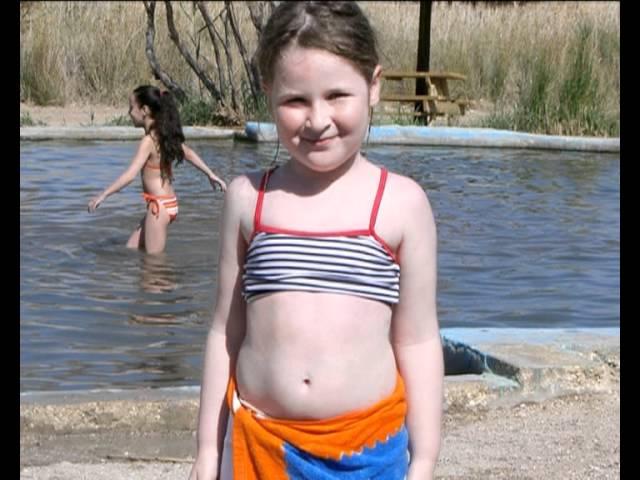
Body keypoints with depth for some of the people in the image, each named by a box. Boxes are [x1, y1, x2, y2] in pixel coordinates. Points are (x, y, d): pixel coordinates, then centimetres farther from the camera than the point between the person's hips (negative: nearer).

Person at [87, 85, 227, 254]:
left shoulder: (149, 141, -18)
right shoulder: (166, 135, 6)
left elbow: (130, 175, -25)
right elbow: (189, 154, 17)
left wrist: (103, 195, -22)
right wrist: (211, 174, 28)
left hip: (159, 205, -9)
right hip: (168, 202, 9)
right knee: (131, 249, 16)